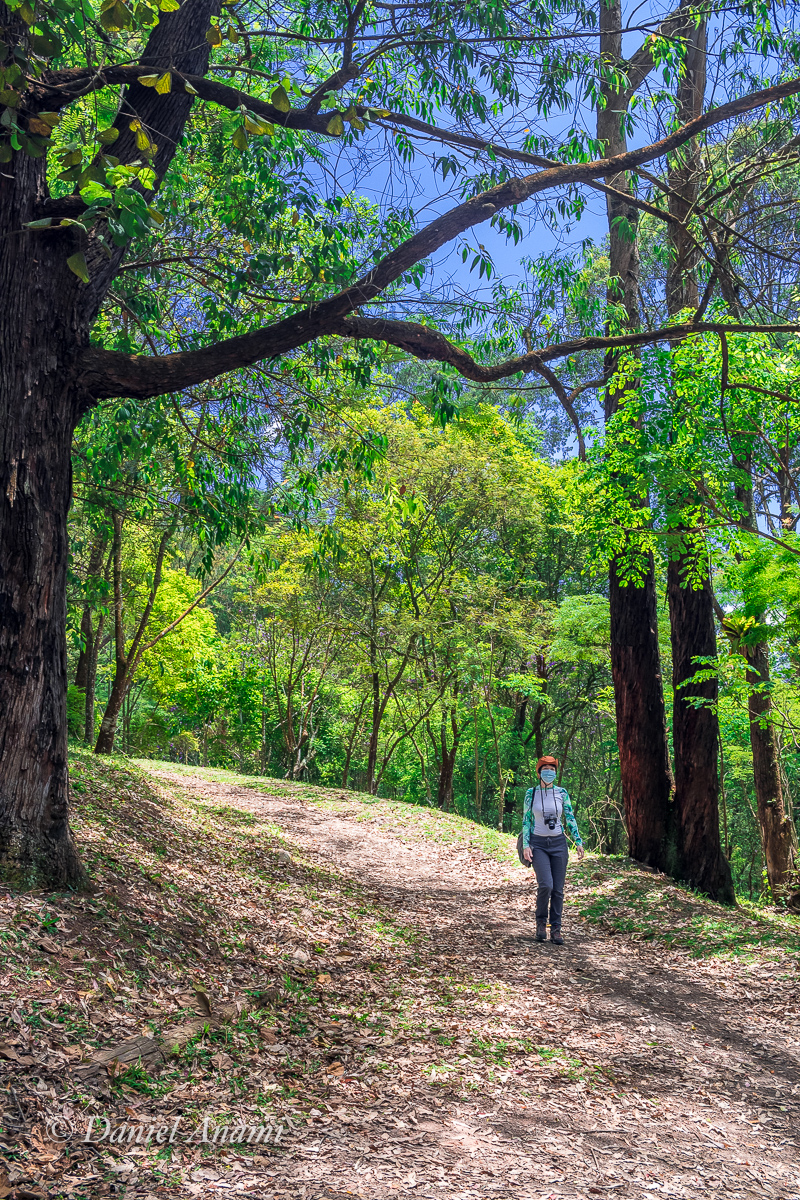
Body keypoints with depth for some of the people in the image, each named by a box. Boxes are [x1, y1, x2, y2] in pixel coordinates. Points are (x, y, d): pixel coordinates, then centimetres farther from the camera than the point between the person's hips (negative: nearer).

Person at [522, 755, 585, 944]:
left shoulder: (561, 793, 3)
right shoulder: (531, 793, -1)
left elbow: (570, 818, 6)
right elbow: (526, 820, 1)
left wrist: (578, 842, 0)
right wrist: (526, 845, -6)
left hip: (558, 843, 2)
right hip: (538, 844, -2)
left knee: (558, 889, 0)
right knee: (546, 885, -18)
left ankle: (555, 929, 11)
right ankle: (541, 921, 5)